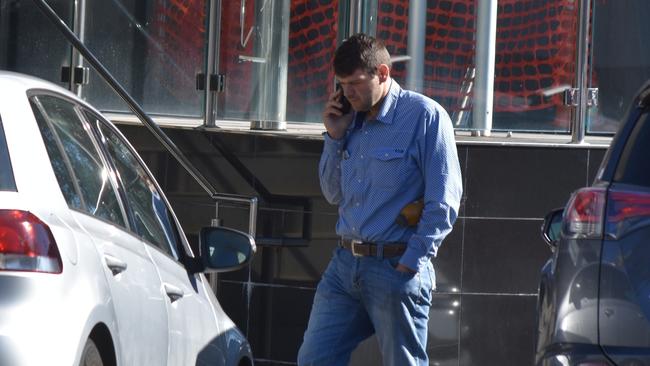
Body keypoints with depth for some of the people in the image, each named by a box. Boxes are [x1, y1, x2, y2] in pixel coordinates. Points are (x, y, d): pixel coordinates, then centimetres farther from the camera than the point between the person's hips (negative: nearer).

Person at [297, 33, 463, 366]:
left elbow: (443, 201, -12)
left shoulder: (425, 116, -8)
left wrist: (411, 262, -15)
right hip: (345, 264, 7)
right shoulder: (352, 121, 13)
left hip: (396, 267, -7)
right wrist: (334, 137, 7)